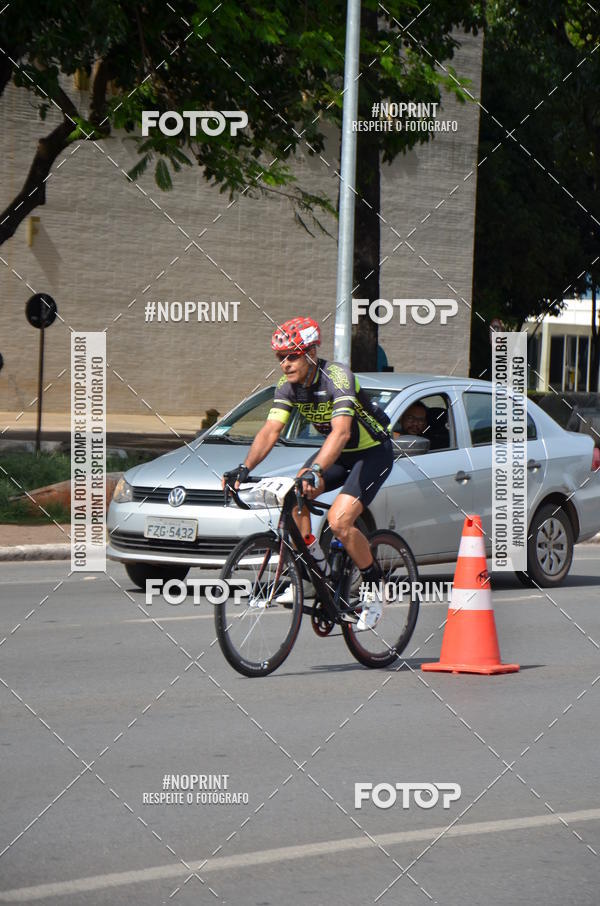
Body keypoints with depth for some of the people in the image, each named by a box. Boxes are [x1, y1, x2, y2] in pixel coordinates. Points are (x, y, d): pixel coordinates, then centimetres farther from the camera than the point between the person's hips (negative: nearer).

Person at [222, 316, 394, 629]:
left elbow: (341, 431, -42)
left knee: (339, 521, -24)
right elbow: (270, 430, -15)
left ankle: (375, 591, -5)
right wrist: (244, 468, -31)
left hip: (373, 453, -7)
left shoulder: (337, 376, -29)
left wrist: (315, 471, -56)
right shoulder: (288, 385, -9)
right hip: (338, 452, 7)